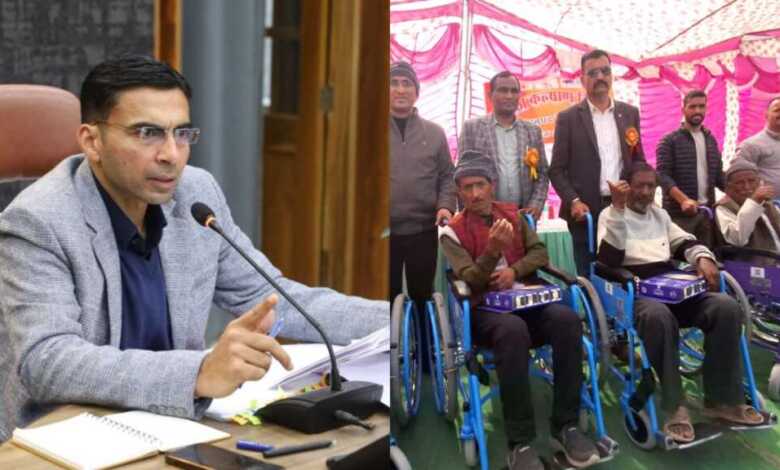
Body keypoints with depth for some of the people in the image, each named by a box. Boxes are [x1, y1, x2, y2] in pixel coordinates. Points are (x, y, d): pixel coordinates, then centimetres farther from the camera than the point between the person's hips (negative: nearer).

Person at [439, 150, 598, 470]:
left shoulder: (512, 214, 14)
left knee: (567, 319, -29)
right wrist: (493, 251, -26)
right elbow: (469, 281, -9)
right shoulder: (452, 232, 1)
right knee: (513, 329, -39)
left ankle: (565, 426, -20)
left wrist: (514, 270, -9)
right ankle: (519, 443, -34)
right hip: (484, 310, -4)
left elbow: (539, 252, 10)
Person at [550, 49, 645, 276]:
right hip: (586, 211, -3)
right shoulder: (568, 118, 1)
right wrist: (573, 201, -14)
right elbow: (557, 170, 0)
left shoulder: (629, 113, 11)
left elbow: (638, 161, 15)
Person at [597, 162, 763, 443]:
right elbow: (608, 261, -11)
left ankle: (722, 398, -12)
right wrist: (618, 208, -16)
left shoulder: (659, 214, 24)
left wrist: (703, 258, -1)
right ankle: (673, 407, -32)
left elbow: (685, 242, 24)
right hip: (635, 293, -6)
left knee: (726, 307, -21)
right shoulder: (611, 215, 5)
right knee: (659, 316, -42)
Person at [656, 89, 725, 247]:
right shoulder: (669, 141, -4)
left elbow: (718, 175, 18)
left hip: (707, 210, 5)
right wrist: (683, 200, -27)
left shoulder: (711, 140, 15)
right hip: (679, 212, -5)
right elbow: (663, 175, -13)